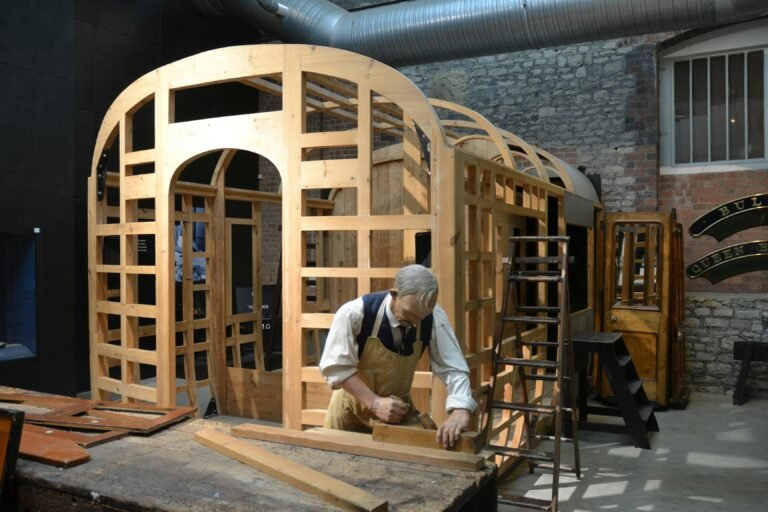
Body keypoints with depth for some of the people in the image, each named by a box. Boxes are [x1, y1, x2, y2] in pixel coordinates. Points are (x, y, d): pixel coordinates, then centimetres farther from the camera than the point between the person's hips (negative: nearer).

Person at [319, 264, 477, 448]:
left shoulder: (434, 317, -23)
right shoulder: (353, 314, -30)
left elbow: (452, 368, -23)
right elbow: (335, 367, -24)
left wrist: (460, 411, -42)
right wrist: (374, 402, -35)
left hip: (399, 406, 2)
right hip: (353, 403, -1)